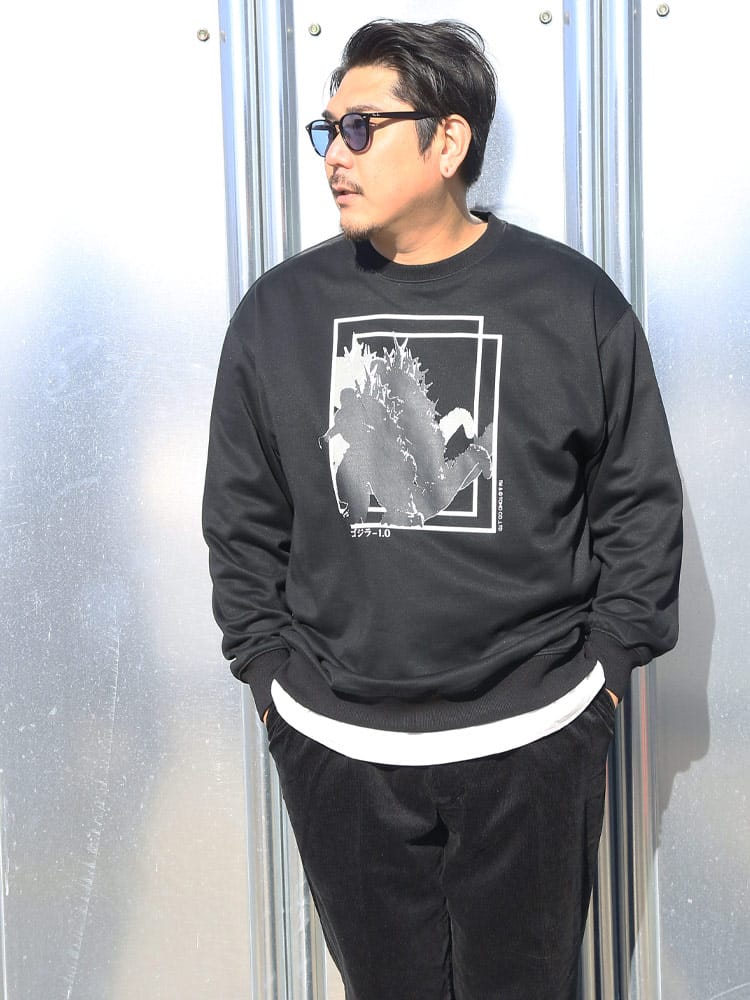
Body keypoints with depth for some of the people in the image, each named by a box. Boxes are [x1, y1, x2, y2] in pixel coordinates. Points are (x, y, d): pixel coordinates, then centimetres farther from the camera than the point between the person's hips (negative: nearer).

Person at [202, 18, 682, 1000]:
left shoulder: (575, 302, -4)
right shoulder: (279, 309, 2)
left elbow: (640, 502, 3)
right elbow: (244, 522, 8)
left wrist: (607, 657, 0)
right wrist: (269, 670, 5)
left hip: (535, 743, -1)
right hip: (335, 745, 2)